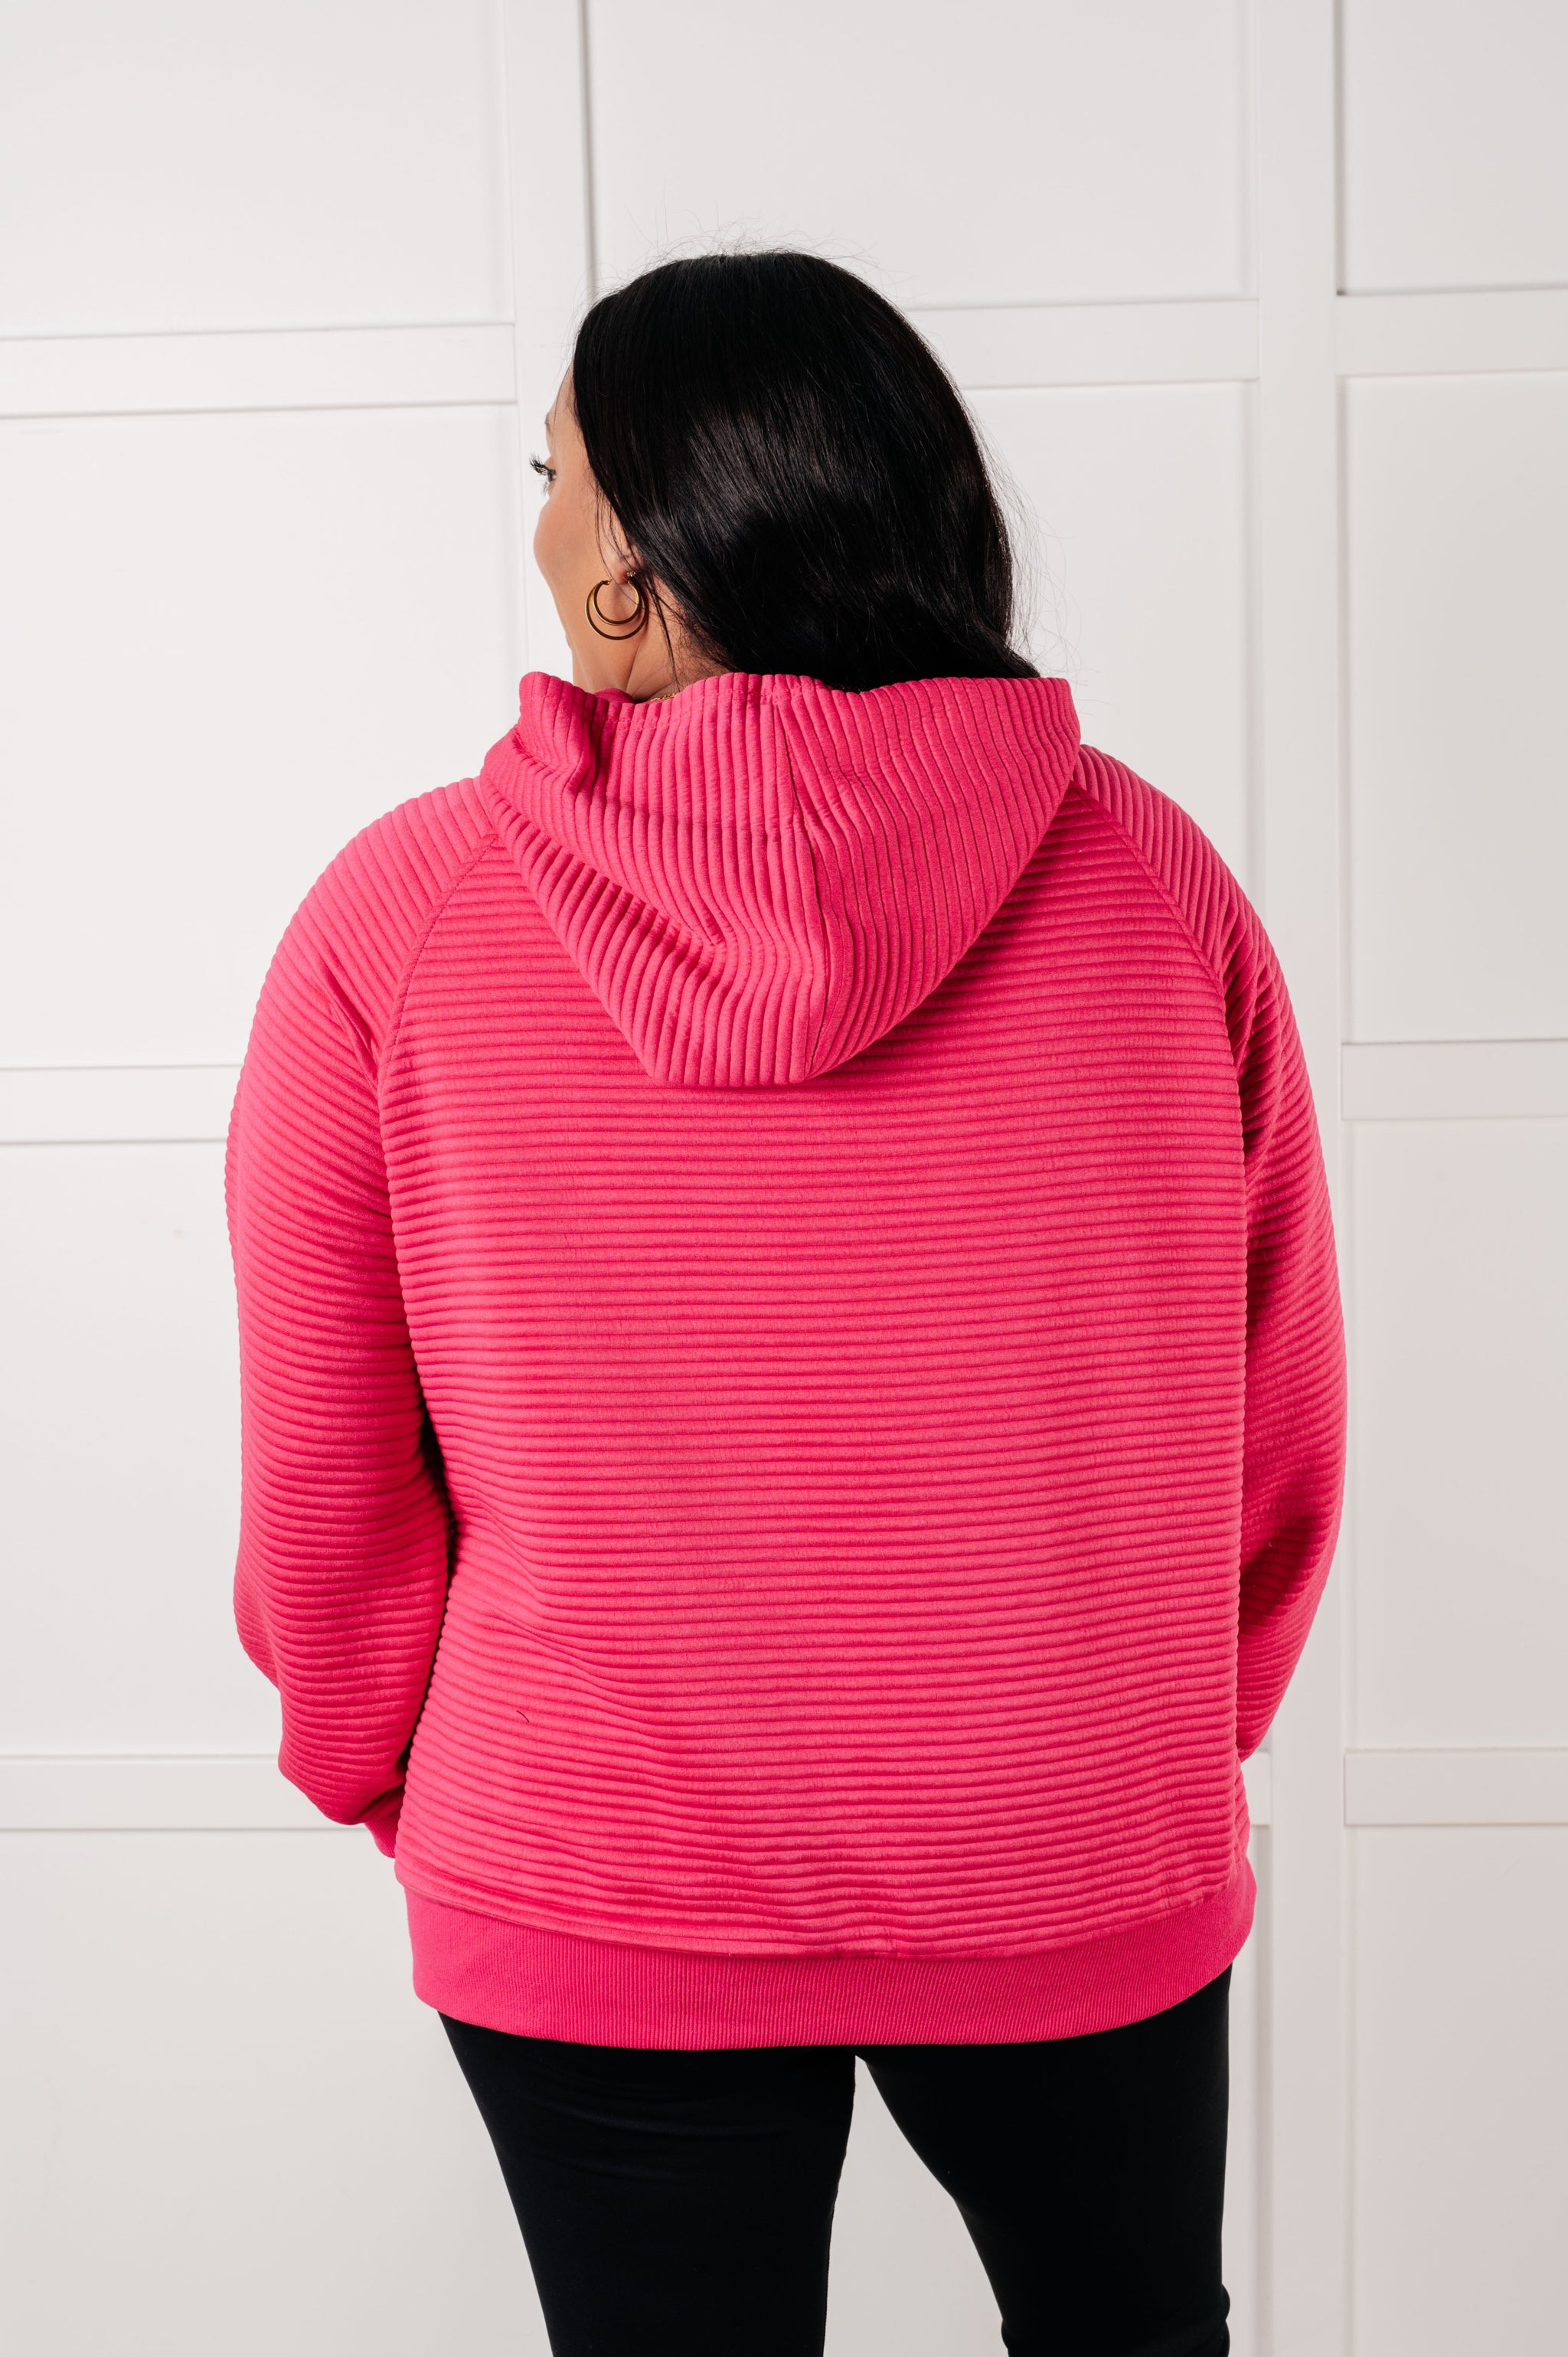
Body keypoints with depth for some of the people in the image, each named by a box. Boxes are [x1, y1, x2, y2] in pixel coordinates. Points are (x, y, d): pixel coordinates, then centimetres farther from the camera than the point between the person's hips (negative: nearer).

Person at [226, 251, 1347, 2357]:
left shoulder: (393, 920, -14)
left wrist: (391, 1780, 12)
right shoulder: (1149, 875, -11)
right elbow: (1281, 1432, -2)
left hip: (594, 1899, -1)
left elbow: (320, 1477, -7)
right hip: (1085, 1888, 2)